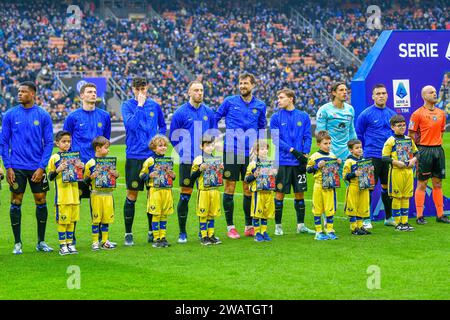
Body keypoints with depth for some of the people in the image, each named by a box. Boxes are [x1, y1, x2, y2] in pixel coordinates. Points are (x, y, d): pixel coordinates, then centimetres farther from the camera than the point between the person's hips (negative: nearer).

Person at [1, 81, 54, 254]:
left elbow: (49, 142, 1)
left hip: (37, 167, 0)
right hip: (17, 167, 0)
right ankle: (17, 243, 10)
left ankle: (41, 242, 16)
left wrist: (42, 167, -8)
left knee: (41, 201, 4)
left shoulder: (43, 115, 0)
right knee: (16, 202, 1)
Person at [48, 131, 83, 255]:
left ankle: (70, 243, 17)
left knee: (72, 220, 9)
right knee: (62, 221, -2)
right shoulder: (54, 158, -3)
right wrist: (58, 170, -21)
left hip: (74, 194, 4)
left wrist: (81, 168, -3)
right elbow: (50, 177, -5)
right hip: (61, 195, -4)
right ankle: (62, 245, 5)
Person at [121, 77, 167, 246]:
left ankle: (152, 231, 18)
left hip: (153, 155, 3)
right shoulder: (127, 105, -2)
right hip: (134, 156, -3)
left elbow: (163, 126, 22)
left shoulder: (154, 105, 8)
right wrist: (140, 105, -17)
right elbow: (130, 124, -19)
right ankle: (128, 233, 8)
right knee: (132, 195, -1)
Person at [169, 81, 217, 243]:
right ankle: (182, 232, 5)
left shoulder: (208, 112, 8)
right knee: (185, 196, -3)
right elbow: (173, 137, 4)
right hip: (187, 162, -3)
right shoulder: (181, 112, -2)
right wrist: (183, 152, 0)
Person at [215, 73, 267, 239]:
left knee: (249, 189, 6)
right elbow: (214, 118, 9)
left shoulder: (260, 105, 8)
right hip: (231, 151, -2)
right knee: (230, 188, -2)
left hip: (250, 153, 2)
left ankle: (249, 226, 14)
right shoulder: (230, 101, 1)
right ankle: (230, 227, 4)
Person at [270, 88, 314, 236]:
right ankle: (278, 226, 8)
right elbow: (276, 139, -6)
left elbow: (308, 137, 6)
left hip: (299, 162, 2)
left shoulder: (303, 116, 6)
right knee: (280, 193, 0)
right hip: (282, 161, -2)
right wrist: (293, 151, -15)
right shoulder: (276, 117, 0)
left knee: (300, 193, 7)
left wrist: (305, 155, -7)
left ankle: (301, 225, 14)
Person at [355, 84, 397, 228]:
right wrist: (367, 149, 6)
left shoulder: (392, 114, 9)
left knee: (387, 186, 11)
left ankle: (389, 217, 20)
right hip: (372, 156, -5)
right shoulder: (366, 114, -5)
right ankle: (366, 219, 0)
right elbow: (359, 135, 3)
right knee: (369, 187, -6)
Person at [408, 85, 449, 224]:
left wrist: (437, 142, 13)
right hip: (424, 151, -6)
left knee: (438, 184, 9)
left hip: (438, 150, 6)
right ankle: (419, 216, 1)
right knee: (422, 184, -2)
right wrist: (421, 146, -3)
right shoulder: (418, 113, -7)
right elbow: (411, 133, -4)